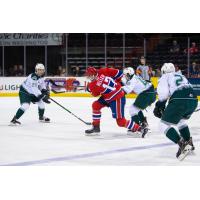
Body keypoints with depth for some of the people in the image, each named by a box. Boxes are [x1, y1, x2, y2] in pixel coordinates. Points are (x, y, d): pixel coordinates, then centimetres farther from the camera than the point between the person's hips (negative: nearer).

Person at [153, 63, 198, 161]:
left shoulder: (164, 77, 16)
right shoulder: (181, 76, 35)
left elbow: (163, 92, -1)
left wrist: (159, 105, 11)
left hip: (179, 101, -7)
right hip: (193, 100, 7)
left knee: (164, 124, 3)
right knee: (181, 120, 34)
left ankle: (182, 145, -14)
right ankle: (189, 143, 28)